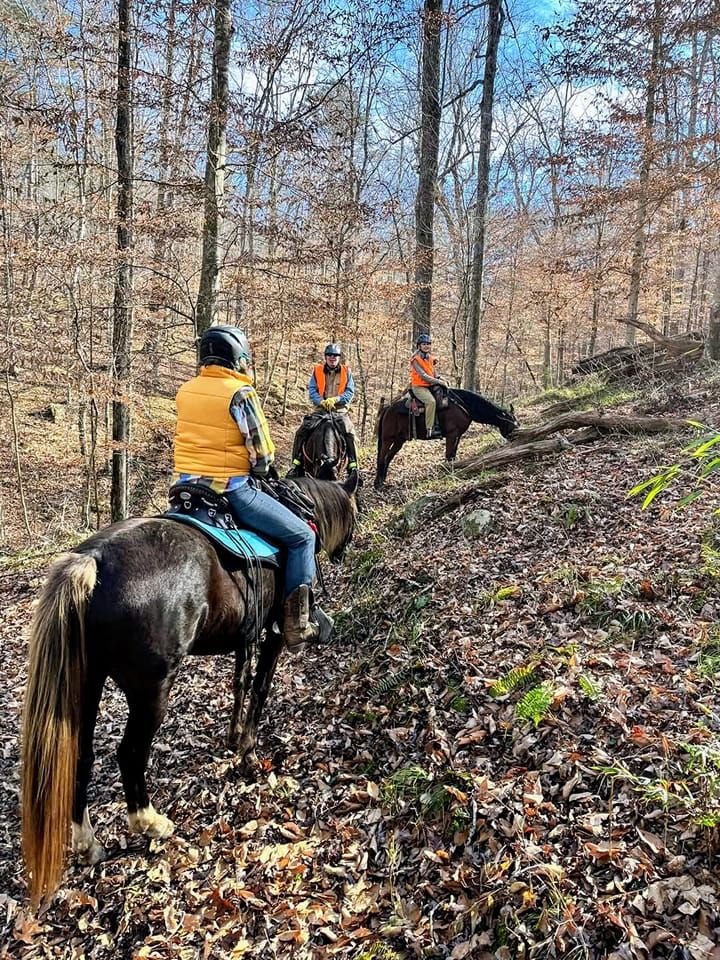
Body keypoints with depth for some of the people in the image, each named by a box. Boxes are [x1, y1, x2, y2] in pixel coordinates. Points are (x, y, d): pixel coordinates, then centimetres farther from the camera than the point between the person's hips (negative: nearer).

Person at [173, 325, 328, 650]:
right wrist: (255, 472, 9)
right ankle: (297, 625, 3)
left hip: (187, 485, 7)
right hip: (231, 490, -7)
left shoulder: (185, 390, 8)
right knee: (301, 537, 4)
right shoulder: (240, 393, -12)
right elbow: (263, 455, -12)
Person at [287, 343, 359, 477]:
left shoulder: (346, 372, 7)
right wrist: (323, 402, -17)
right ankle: (296, 464, -8)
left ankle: (353, 466, -22)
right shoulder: (317, 371, 7)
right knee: (301, 431, -16)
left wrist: (335, 400, -16)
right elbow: (312, 390, 2)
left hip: (340, 409, -1)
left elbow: (350, 392, 0)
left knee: (350, 433, -27)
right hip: (320, 408, 1)